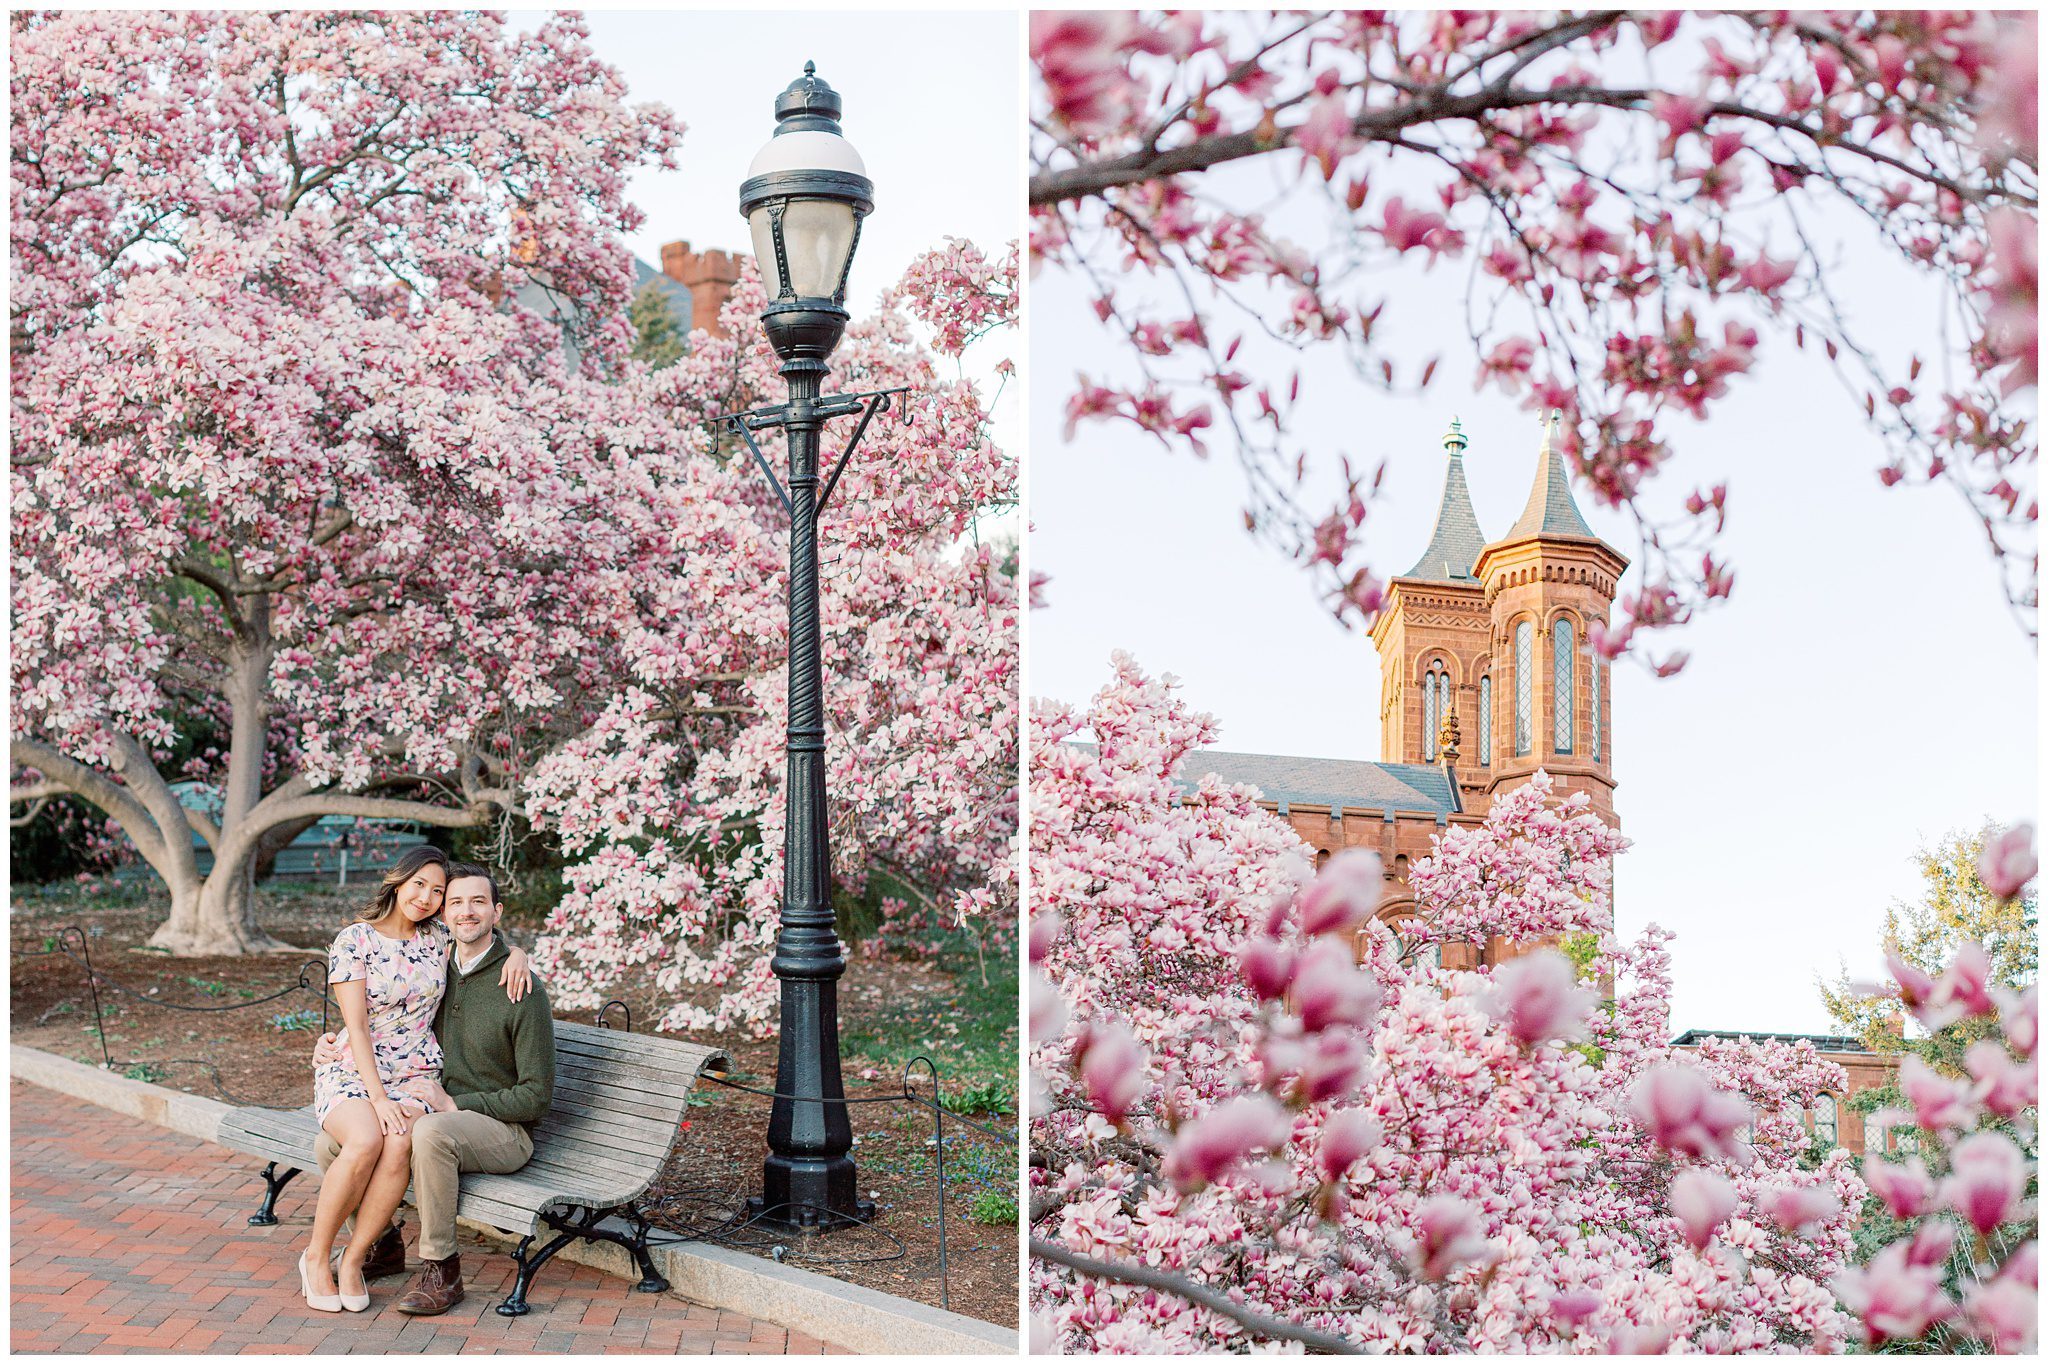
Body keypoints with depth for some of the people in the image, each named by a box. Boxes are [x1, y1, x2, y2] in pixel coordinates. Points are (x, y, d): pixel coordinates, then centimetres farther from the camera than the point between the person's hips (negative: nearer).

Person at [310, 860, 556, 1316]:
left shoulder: (521, 988, -14)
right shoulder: (437, 974, 7)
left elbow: (536, 1097, -14)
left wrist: (455, 1104, -20)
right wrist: (336, 1043, 2)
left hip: (503, 1131, -7)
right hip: (434, 1112, 7)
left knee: (430, 1132, -37)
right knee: (332, 1143, -8)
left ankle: (440, 1270, -22)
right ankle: (381, 1245, 14)